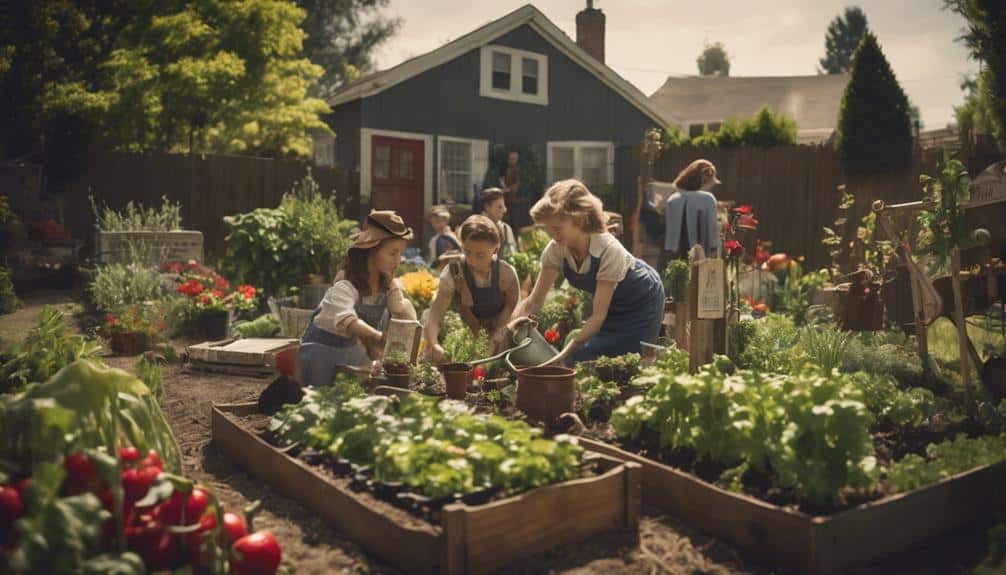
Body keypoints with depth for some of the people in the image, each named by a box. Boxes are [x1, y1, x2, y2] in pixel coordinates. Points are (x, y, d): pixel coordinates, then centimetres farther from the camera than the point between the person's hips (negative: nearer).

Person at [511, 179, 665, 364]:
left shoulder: (609, 250, -37)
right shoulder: (556, 250, -22)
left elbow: (598, 315, -35)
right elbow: (535, 300, -17)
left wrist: (565, 353, -43)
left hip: (642, 301, -5)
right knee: (582, 362, -1)